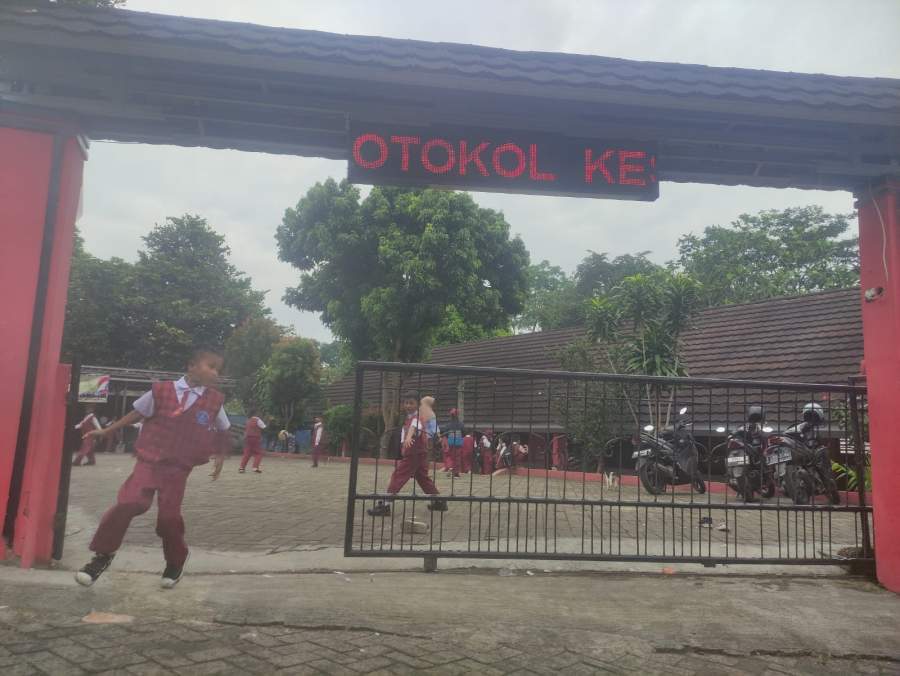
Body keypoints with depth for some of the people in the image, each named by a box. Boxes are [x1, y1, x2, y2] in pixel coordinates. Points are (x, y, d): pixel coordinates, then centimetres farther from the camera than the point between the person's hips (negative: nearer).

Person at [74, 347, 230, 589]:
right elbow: (137, 414, 9)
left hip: (179, 467, 0)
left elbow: (223, 430, 15)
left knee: (169, 515, 2)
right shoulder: (161, 390, -5)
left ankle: (175, 564, 27)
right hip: (150, 459, 0)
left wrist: (220, 456, 12)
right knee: (128, 503, -15)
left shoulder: (215, 401, -2)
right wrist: (105, 431, 13)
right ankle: (103, 555, 7)